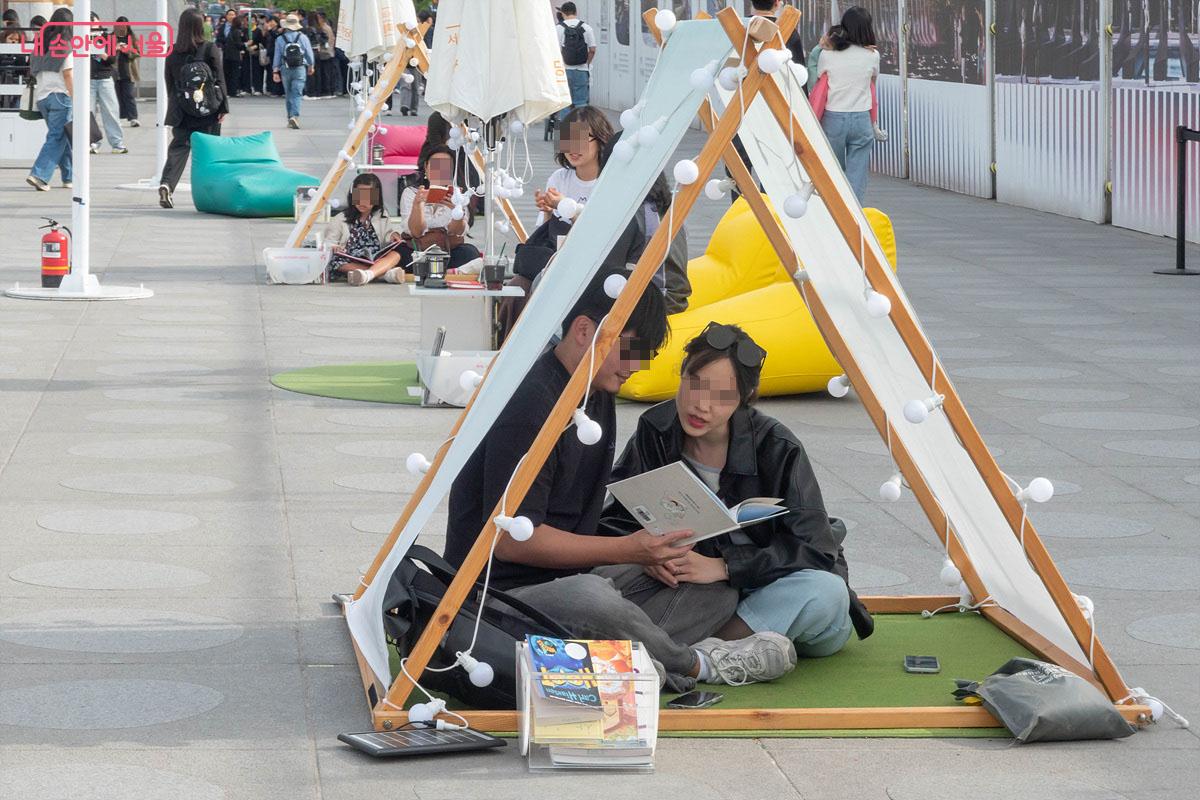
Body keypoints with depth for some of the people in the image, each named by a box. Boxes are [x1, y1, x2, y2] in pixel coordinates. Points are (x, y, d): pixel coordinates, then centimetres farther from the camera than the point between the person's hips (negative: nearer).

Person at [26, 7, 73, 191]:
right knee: (56, 138, -4)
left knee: (62, 137, 15)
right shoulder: (66, 46, -7)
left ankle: (69, 177, 19)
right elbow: (67, 75, -12)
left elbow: (35, 72, 11)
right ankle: (39, 175, -16)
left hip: (41, 96, 6)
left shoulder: (42, 44, 11)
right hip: (60, 95, -6)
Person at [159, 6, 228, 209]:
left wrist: (174, 107, 17)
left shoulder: (172, 53, 0)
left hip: (182, 111, 2)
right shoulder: (211, 50, -7)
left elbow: (169, 84, 7)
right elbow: (219, 80, -5)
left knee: (178, 148, 1)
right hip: (208, 111, -2)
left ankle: (166, 184, -20)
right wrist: (223, 107, 0)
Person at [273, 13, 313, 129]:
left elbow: (277, 57, -1)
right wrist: (310, 67, 19)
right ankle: (295, 116, -25)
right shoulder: (303, 38, -4)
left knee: (289, 94, 13)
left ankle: (290, 119, 15)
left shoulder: (280, 39, -2)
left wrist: (276, 72, 5)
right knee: (297, 94, -6)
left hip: (286, 70, 1)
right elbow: (309, 54, 3)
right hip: (300, 69, -1)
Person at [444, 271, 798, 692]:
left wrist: (649, 551, 3)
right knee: (590, 599, -40)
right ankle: (696, 664, -12)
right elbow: (509, 538, -22)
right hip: (502, 592, -10)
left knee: (717, 588, 4)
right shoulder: (529, 403, -20)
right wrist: (627, 550, -21)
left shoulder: (599, 397, 11)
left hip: (569, 577, 10)